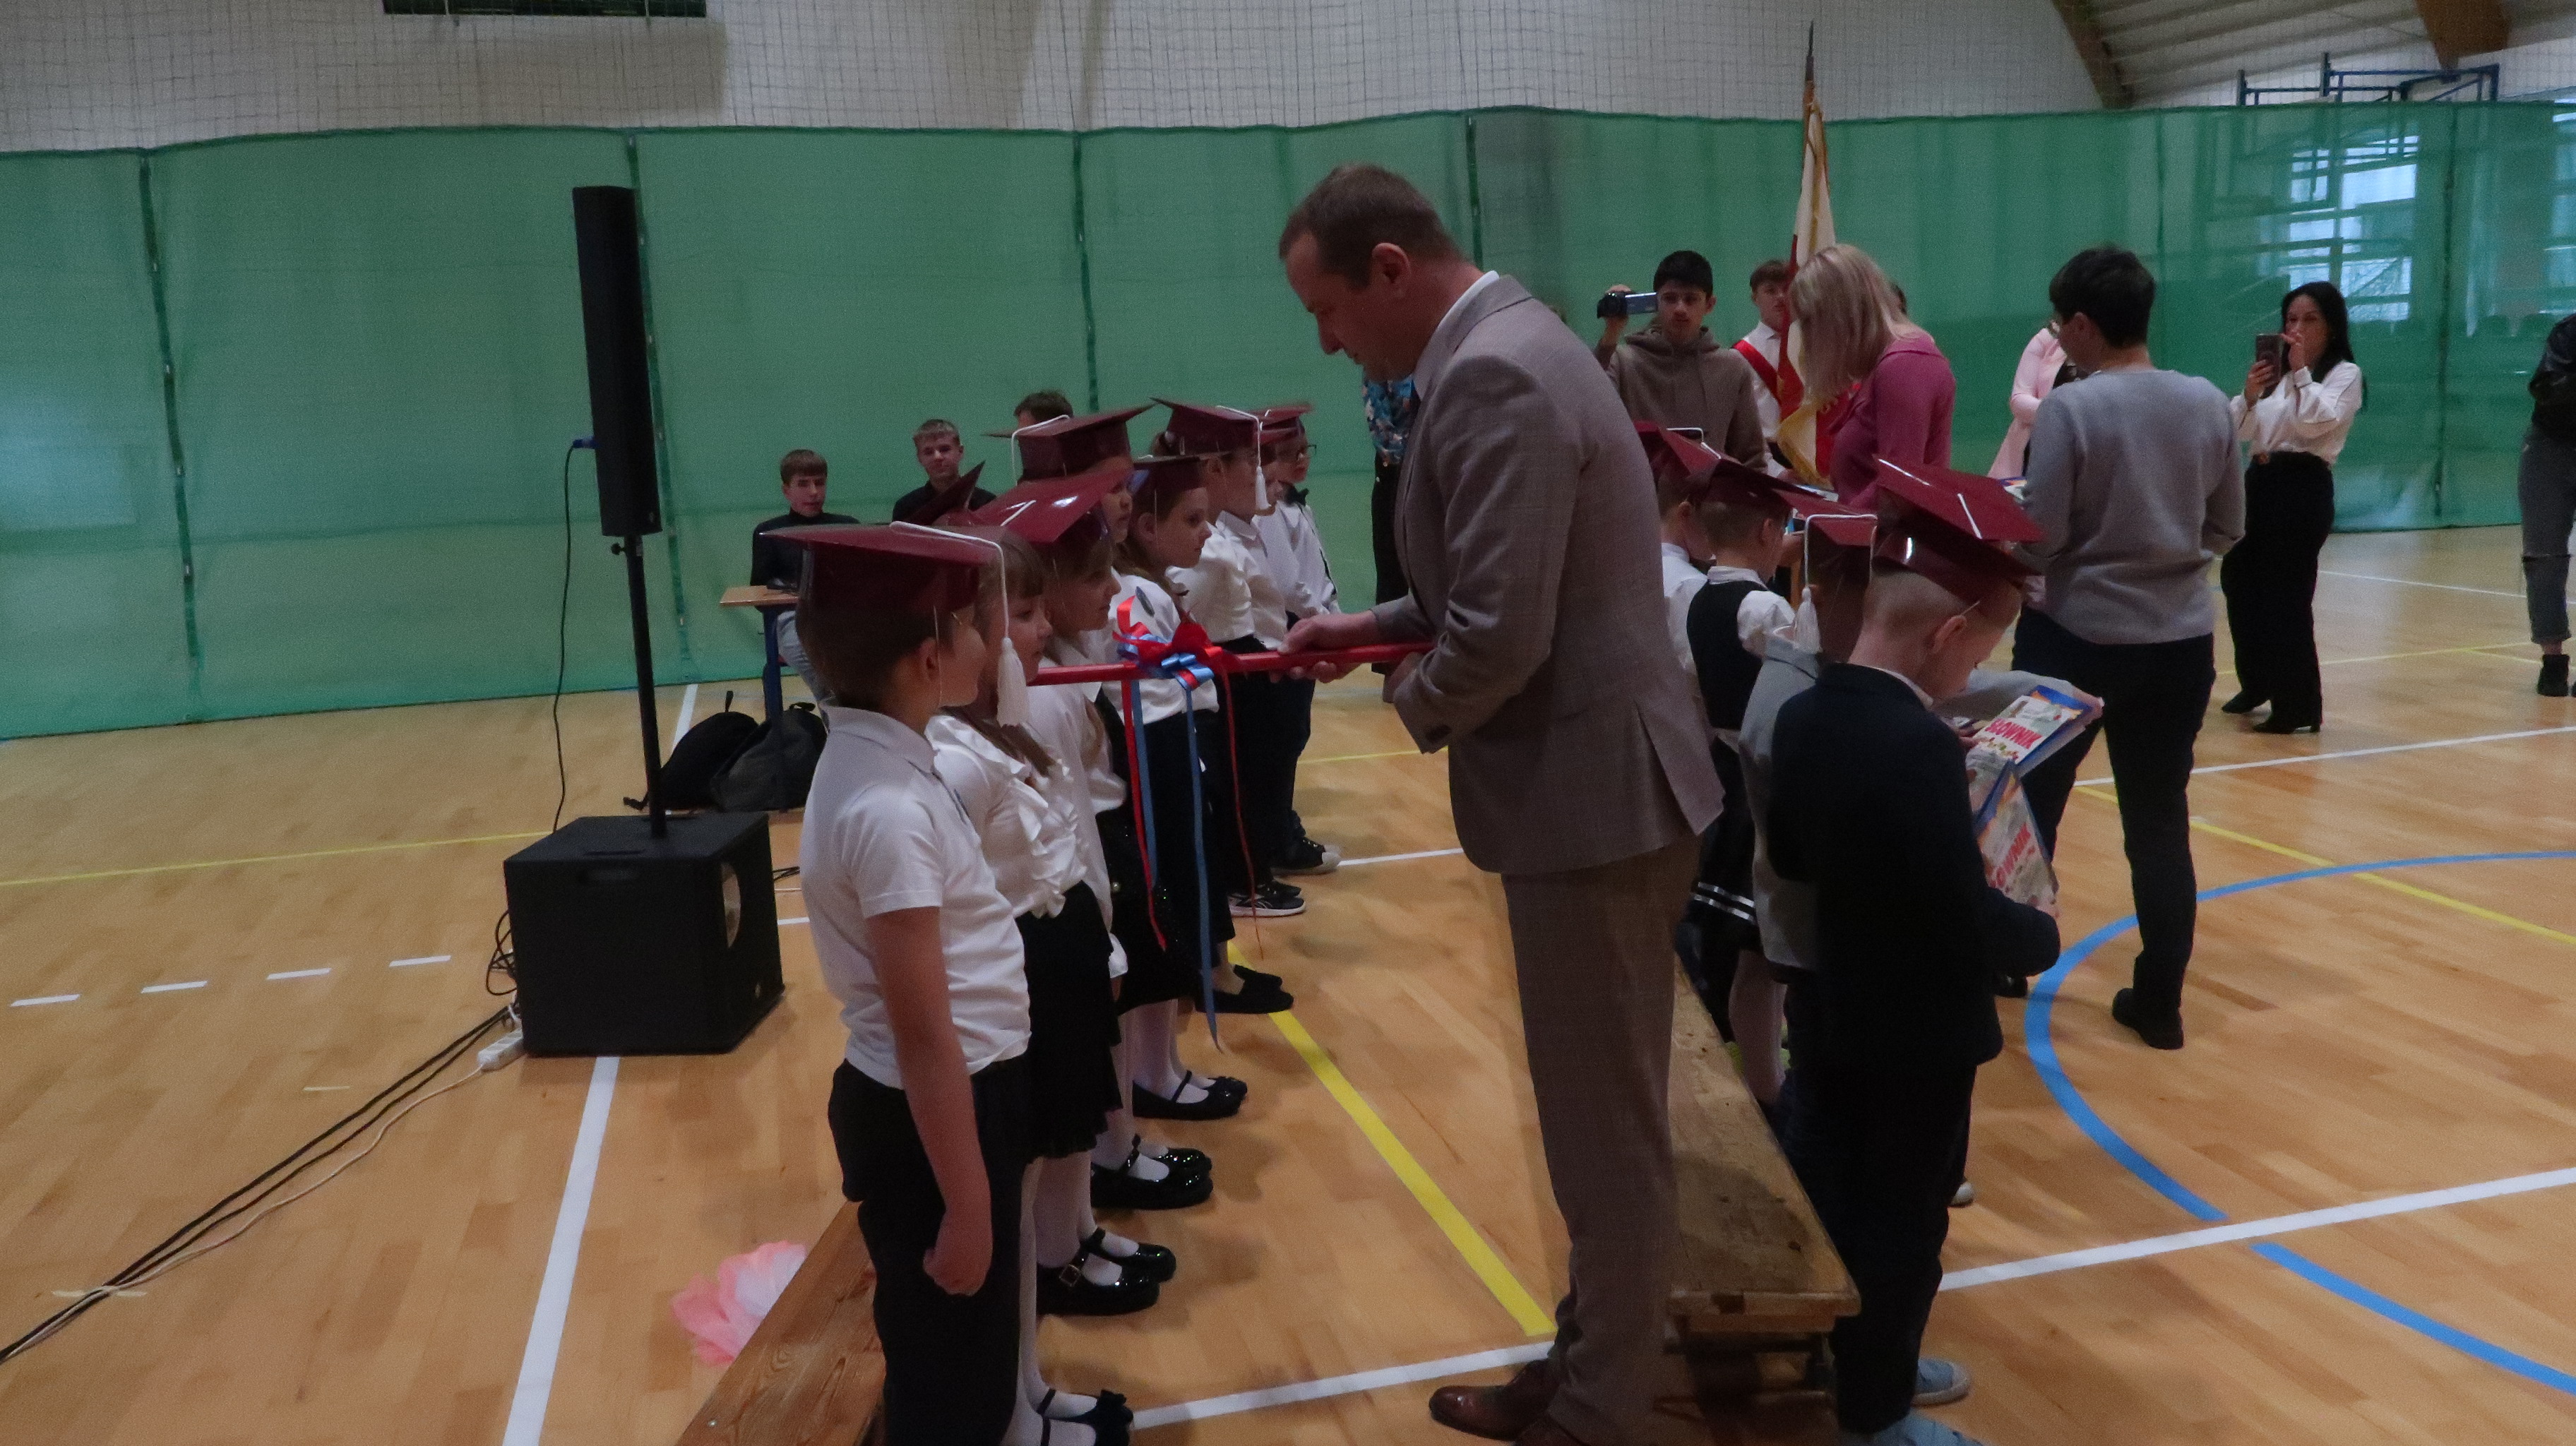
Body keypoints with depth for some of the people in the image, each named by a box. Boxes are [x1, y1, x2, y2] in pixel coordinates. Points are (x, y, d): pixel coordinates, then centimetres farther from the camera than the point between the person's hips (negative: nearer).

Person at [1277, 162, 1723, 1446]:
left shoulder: (1490, 379, -21)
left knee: (1602, 1121, 6)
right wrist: (1379, 625, 10)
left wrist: (1414, 703, -7)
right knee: (1600, 1110, 20)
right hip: (1595, 783, 10)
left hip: (1593, 794, -10)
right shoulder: (1509, 343, 12)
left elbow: (1500, 639, -26)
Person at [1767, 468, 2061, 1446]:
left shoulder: (1805, 714, -3)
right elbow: (1970, 918, -26)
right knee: (1903, 1223, 9)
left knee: (1840, 1200, 20)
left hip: (1833, 1011, 8)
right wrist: (2041, 935, -8)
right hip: (1915, 1033, -8)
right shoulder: (1919, 747, -29)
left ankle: (1867, 1362, 40)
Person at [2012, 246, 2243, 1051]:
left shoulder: (2071, 409, -15)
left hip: (2077, 639, -4)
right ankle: (2160, 1002, 15)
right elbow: (2228, 529, 8)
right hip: (2181, 643, 4)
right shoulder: (2209, 405, 1)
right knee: (2161, 823, 10)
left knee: (2032, 806, 13)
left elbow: (2036, 540, -14)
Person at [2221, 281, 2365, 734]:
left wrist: (2301, 372, -19)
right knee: (2238, 579, 11)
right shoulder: (2277, 373, 17)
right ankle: (2257, 684, 29)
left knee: (2287, 595, -10)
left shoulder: (2345, 373, -1)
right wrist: (2249, 394, -10)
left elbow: (2318, 422, -18)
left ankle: (2300, 707, -3)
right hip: (2260, 481, 7)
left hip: (2304, 488, -7)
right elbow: (2240, 431, 8)